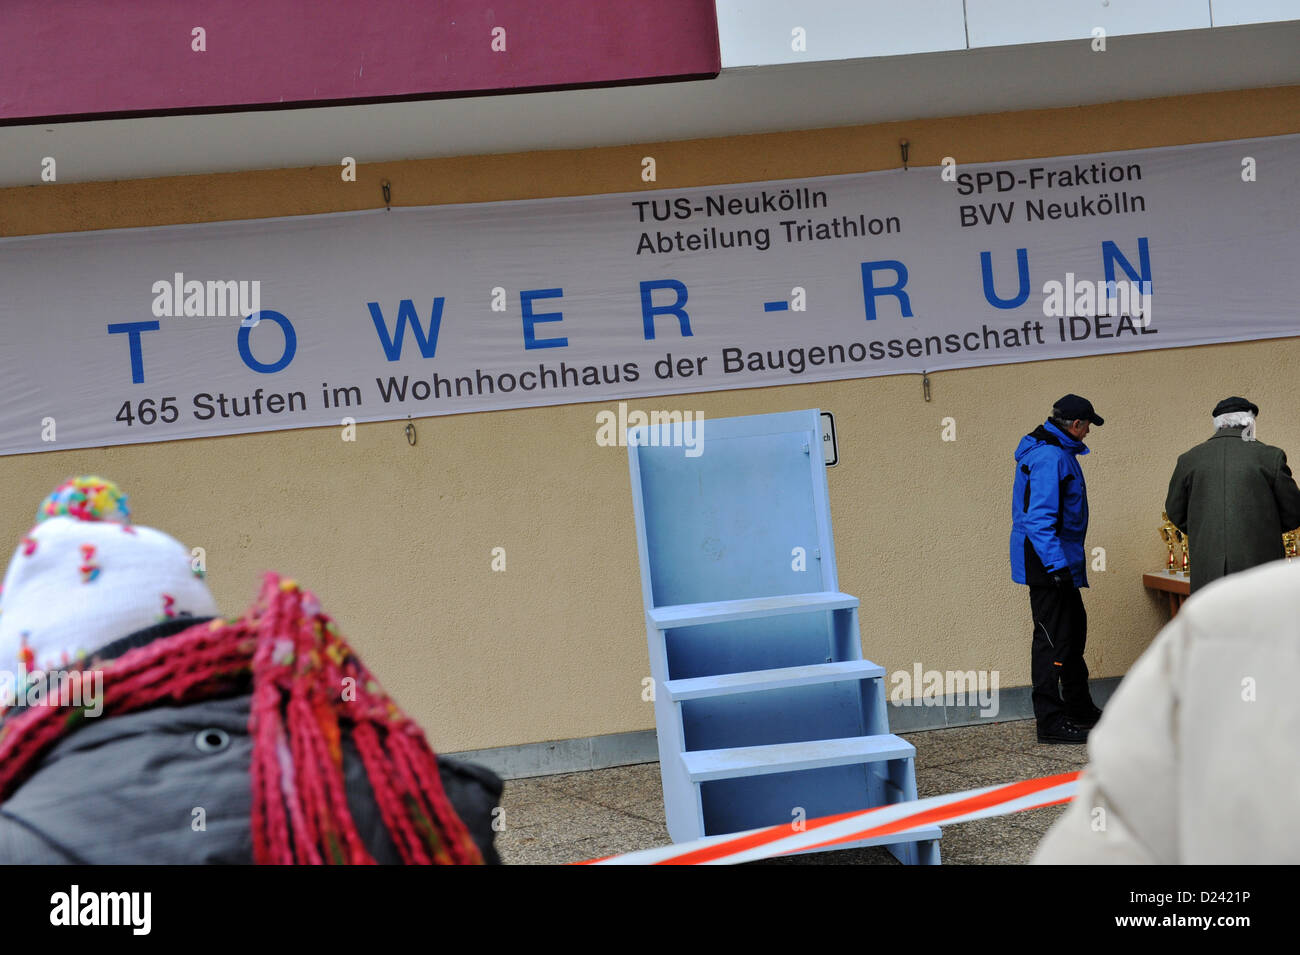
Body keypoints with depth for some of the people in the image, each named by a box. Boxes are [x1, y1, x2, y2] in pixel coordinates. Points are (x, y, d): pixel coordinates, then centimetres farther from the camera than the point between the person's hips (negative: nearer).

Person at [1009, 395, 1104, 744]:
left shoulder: (1056, 450, 15)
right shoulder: (1049, 457, -20)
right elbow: (1039, 517, -28)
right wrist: (1057, 565, -31)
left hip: (1058, 563, 11)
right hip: (1048, 561, -11)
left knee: (1074, 628, 21)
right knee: (1052, 639, -6)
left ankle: (1079, 709, 34)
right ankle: (1051, 723, -1)